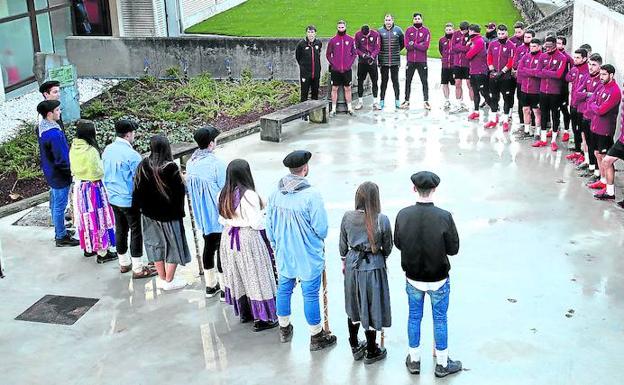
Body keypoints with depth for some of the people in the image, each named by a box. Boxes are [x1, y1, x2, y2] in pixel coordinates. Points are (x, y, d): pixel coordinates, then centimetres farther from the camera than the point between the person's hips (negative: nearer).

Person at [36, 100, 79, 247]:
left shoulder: (42, 127, -1)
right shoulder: (54, 135, -32)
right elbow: (61, 159, -26)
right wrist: (72, 170, -10)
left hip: (50, 173, 10)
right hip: (59, 175, -10)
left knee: (55, 204, 22)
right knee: (60, 206, 5)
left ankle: (59, 231, 38)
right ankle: (61, 237, 19)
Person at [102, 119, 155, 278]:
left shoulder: (107, 150, 1)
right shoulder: (131, 154, -22)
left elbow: (106, 174, 12)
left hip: (113, 198, 7)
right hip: (129, 200, -7)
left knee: (120, 229, 18)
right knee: (136, 231, 3)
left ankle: (124, 263, 30)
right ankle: (138, 269, 9)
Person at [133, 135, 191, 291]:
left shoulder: (143, 166, -9)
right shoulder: (171, 168, -23)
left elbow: (137, 189, 0)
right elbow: (180, 190, -15)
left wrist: (141, 207, 13)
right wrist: (179, 211, 0)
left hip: (150, 214, 5)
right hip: (169, 214, -5)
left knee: (156, 244, 19)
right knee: (173, 245, 12)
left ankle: (161, 278, 30)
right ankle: (169, 280, 19)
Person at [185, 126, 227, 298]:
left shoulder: (191, 163, -1)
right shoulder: (216, 164, -23)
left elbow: (189, 188, 9)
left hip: (202, 214, 7)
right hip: (218, 214, -7)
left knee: (209, 246, 18)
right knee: (221, 249, 4)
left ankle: (210, 285, 29)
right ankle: (224, 288, 13)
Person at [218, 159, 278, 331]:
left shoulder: (224, 195, 0)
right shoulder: (248, 195, -21)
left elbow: (222, 220, 8)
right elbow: (257, 223, -20)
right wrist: (262, 212, -1)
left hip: (228, 237, 7)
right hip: (248, 238, -7)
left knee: (237, 275, 19)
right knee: (255, 276, 4)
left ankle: (244, 312, 32)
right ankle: (261, 318, 10)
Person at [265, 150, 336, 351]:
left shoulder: (275, 193, -6)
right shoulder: (311, 195, -23)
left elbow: (269, 225, 5)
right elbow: (321, 229, -18)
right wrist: (319, 238, 5)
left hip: (283, 254, 5)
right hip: (308, 256, -5)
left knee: (284, 289, 20)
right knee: (310, 295, 7)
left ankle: (284, 329, 37)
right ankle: (316, 336, 21)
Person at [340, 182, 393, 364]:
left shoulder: (347, 217, -8)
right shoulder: (382, 220, -17)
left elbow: (342, 244, 3)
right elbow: (387, 247, -4)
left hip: (352, 265, 4)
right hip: (373, 267, -3)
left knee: (354, 307, 19)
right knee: (371, 309, 10)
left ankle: (355, 347, 33)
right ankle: (371, 352, 23)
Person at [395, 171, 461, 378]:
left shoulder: (403, 215, -14)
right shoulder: (444, 217, -22)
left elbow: (398, 244, -1)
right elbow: (453, 249, -12)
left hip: (413, 277, 2)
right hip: (438, 279, -2)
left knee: (414, 317, 18)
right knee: (439, 319, 14)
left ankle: (414, 360, 33)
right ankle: (442, 364, 28)